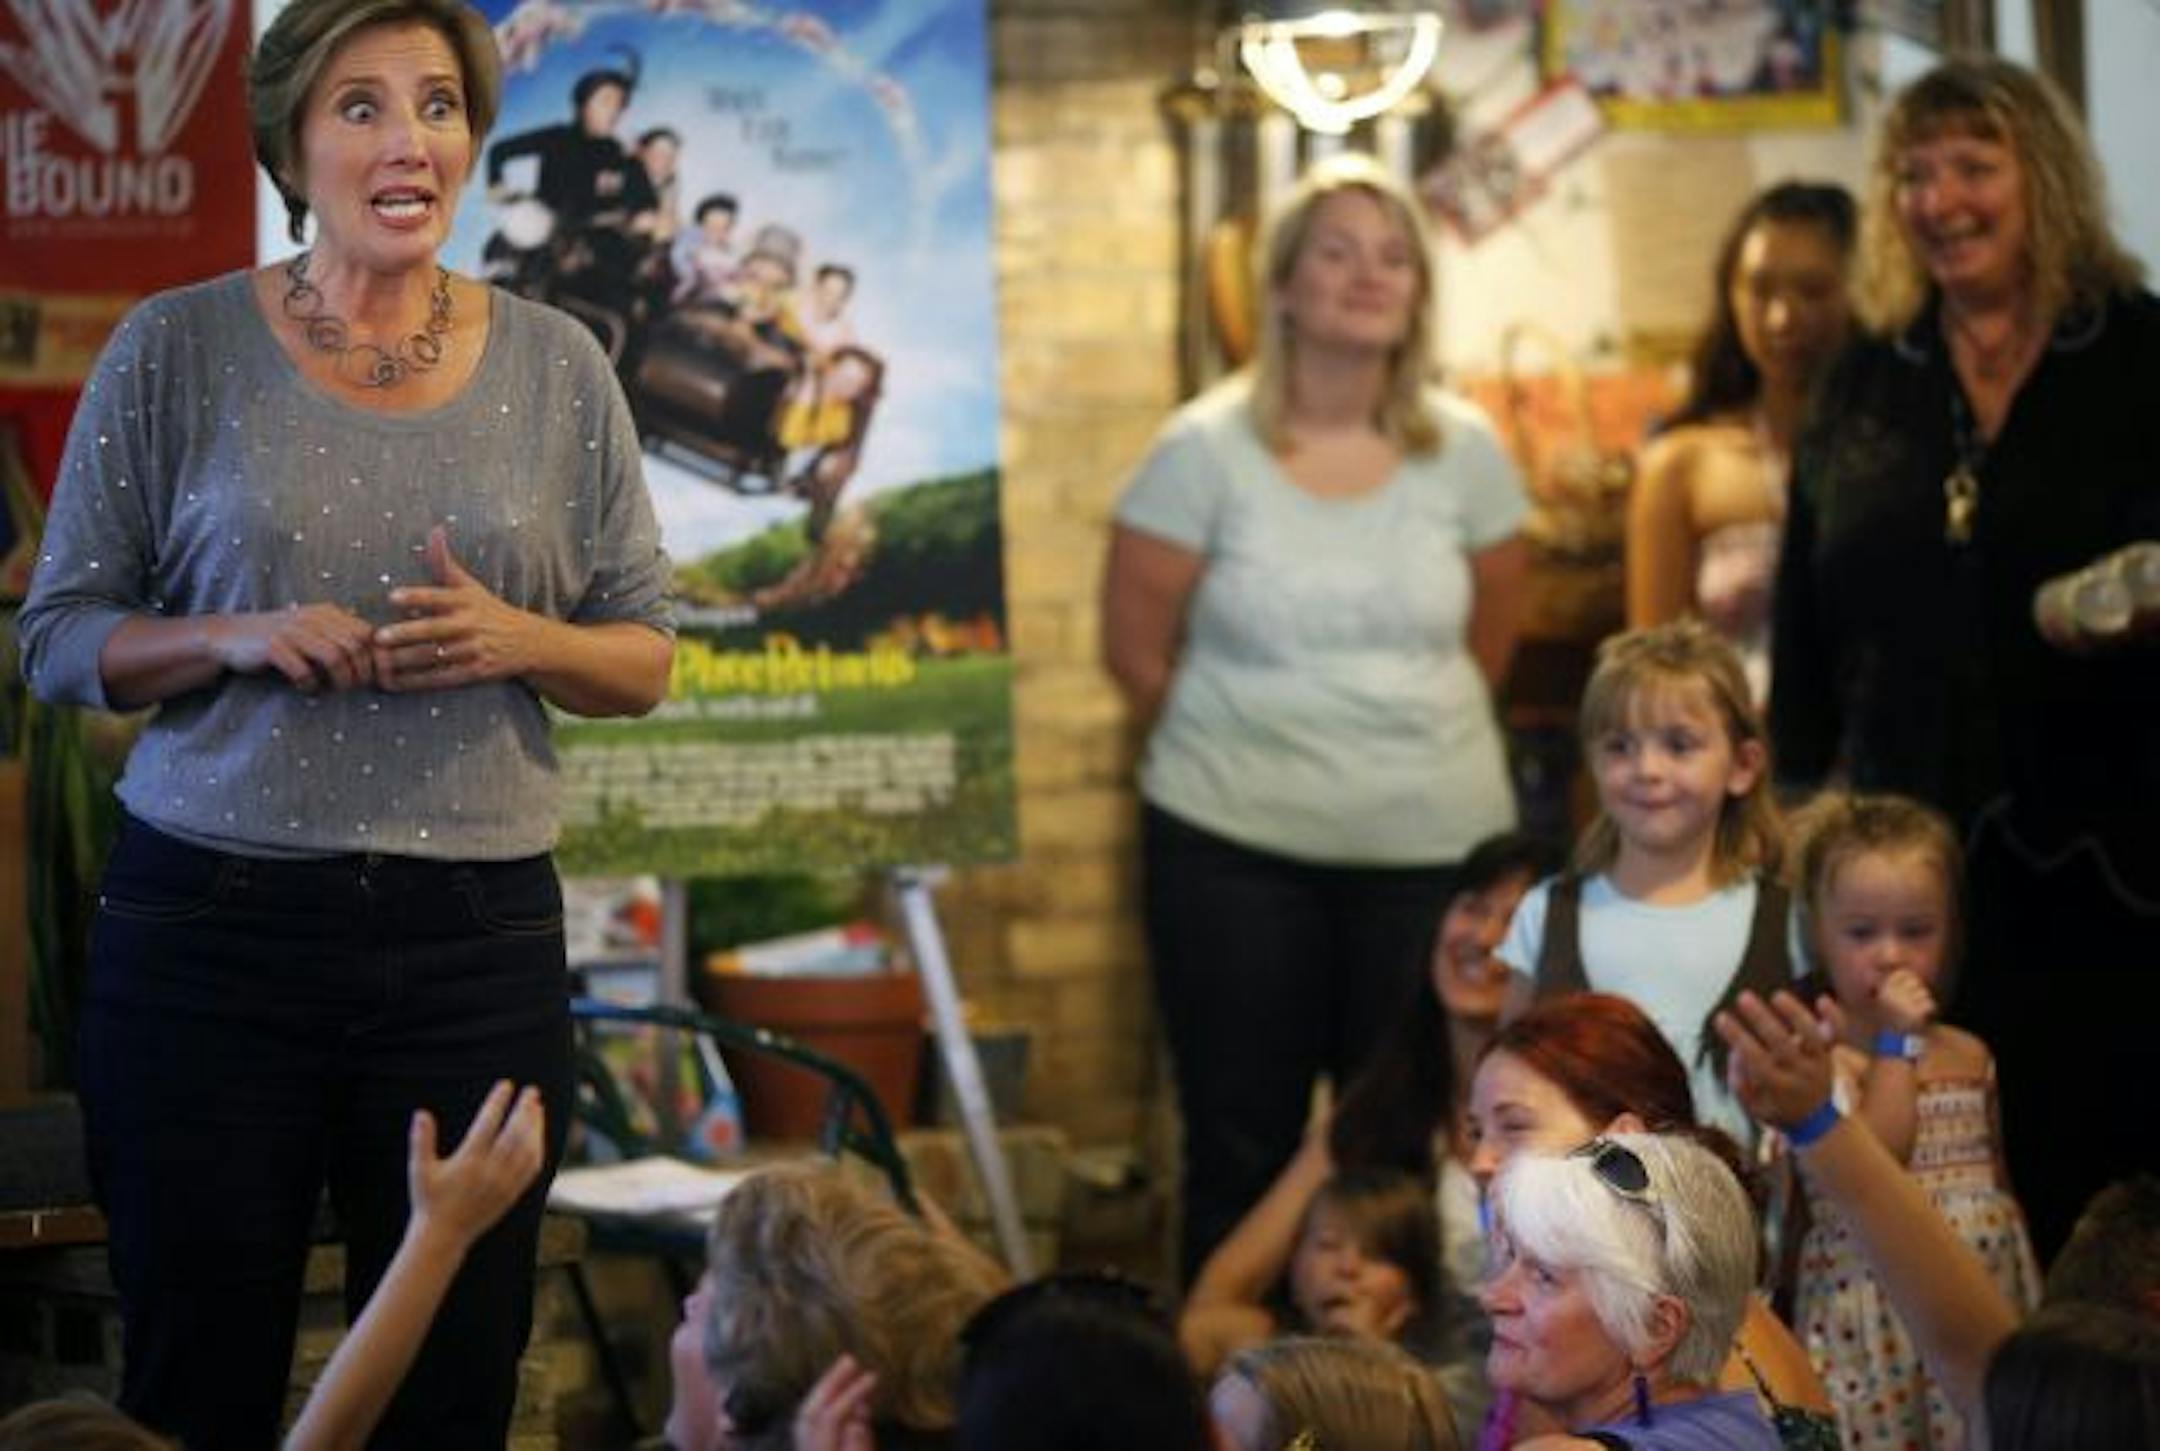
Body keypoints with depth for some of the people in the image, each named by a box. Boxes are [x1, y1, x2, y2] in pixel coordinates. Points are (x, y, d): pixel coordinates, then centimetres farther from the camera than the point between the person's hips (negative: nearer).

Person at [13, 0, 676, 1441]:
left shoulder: (554, 366, 6)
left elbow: (644, 659, 10)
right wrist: (235, 639, -14)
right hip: (209, 928, -1)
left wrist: (521, 644, -11)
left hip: (477, 941, 2)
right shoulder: (177, 351, 1)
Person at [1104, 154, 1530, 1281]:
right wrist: (1247, 748, 8)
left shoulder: (1464, 452, 3)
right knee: (1241, 1153, 4)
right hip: (1236, 848, -2)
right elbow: (1135, 651, 0)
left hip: (1435, 840, 2)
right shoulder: (1205, 451, -5)